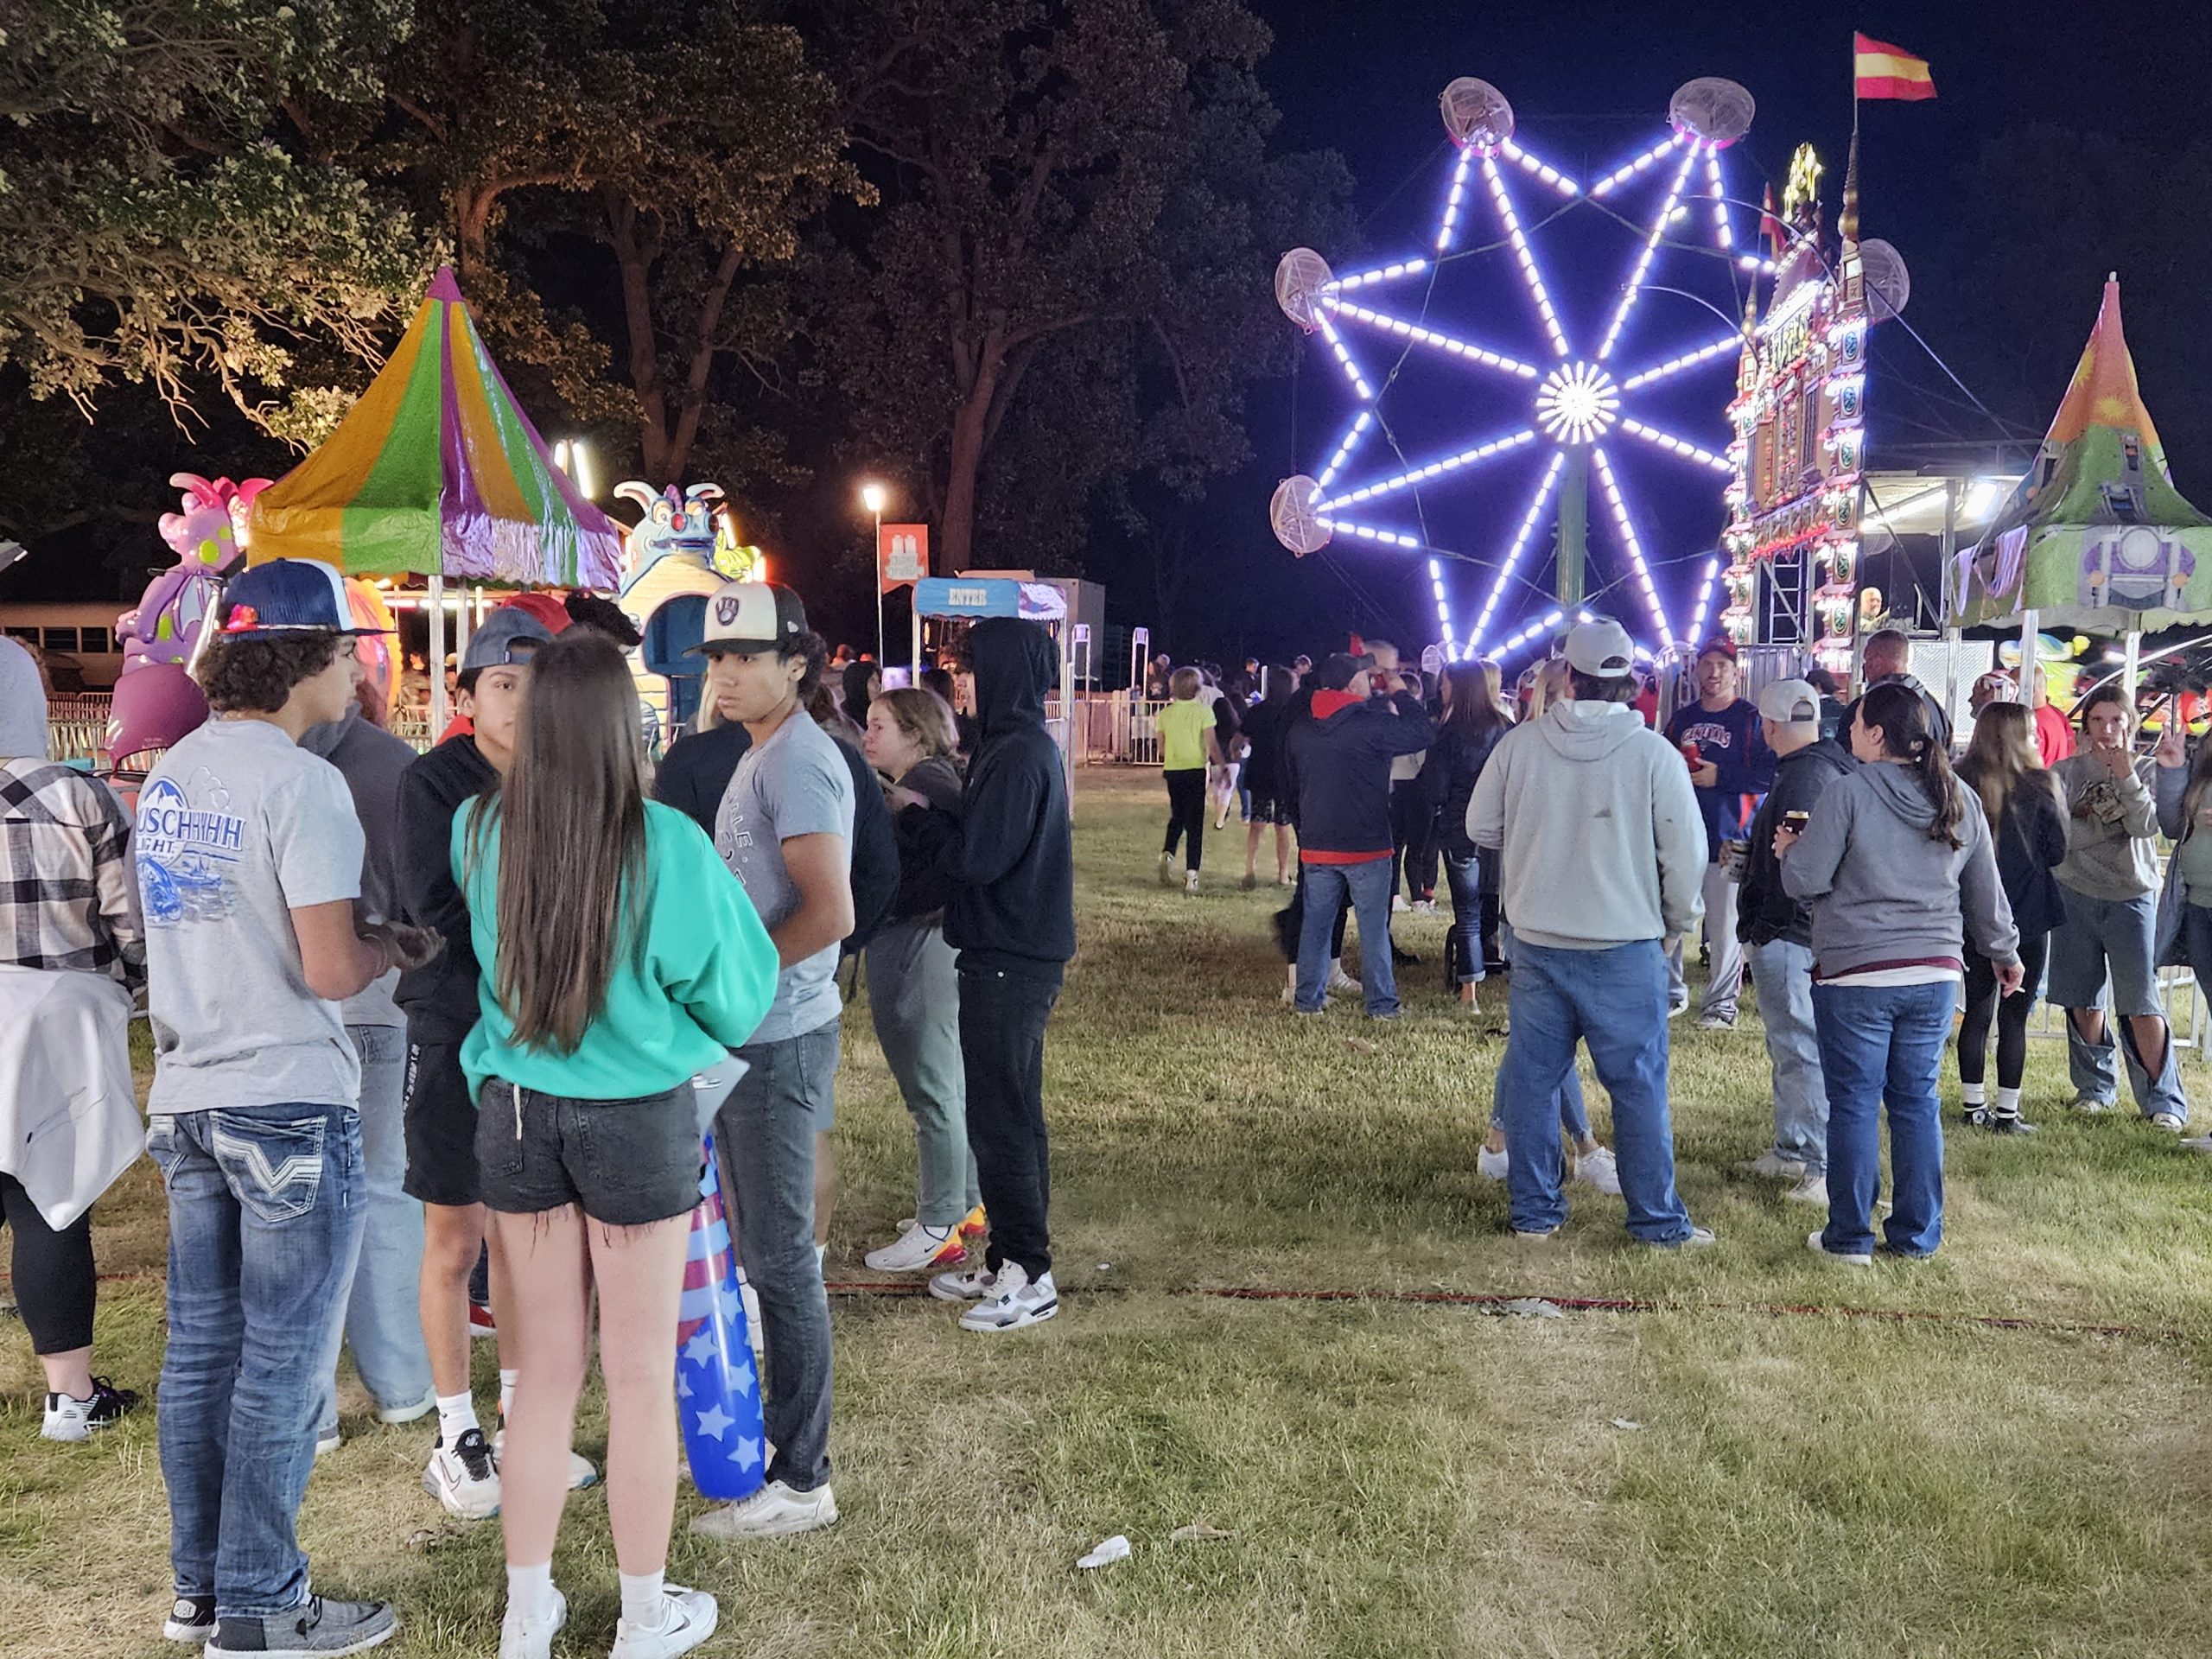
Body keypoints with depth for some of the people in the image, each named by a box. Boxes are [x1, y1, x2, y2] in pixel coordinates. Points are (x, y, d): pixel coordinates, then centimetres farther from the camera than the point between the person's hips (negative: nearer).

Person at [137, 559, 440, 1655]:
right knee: (282, 1368, 3)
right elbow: (331, 971, -21)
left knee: (201, 1351, 15)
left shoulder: (171, 772, 9)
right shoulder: (300, 784, -17)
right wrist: (398, 946, -1)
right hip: (288, 1108, -8)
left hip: (189, 1101, 8)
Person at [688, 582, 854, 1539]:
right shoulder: (761, 756, 15)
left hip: (777, 1041, -10)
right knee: (767, 1251, 18)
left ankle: (802, 1482, 9)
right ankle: (781, 1433, 32)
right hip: (747, 1037, 10)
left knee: (780, 1256, -2)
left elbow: (829, 913, -26)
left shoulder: (796, 761, -16)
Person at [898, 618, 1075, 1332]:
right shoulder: (1027, 745, 13)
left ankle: (1030, 1278, 7)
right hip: (1017, 956, 11)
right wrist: (933, 811, 6)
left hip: (1009, 964, -11)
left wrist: (916, 813, -8)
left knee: (1002, 1120, -3)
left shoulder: (1017, 757, -19)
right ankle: (1011, 1261, 27)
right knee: (1012, 1115, 16)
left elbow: (976, 858, -22)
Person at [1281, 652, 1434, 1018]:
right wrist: (1399, 690, 5)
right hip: (1366, 846, -5)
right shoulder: (1372, 724, -16)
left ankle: (1308, 998, 17)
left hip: (1316, 845, 5)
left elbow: (1292, 779, 16)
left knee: (1316, 922, 12)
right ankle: (1382, 1003, 8)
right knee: (1374, 926, 3)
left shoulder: (1300, 730, 5)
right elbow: (1422, 734, -6)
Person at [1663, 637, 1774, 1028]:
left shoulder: (1749, 718, 0)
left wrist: (1720, 776, -14)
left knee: (1724, 926, -2)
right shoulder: (1681, 718, 16)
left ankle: (1721, 1002, 8)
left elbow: (1768, 773, -8)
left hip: (1726, 838, -5)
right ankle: (1671, 992, 18)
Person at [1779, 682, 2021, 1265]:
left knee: (1854, 1104, 4)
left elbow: (1805, 880, -12)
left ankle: (1849, 1237, 12)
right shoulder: (1959, 799, 6)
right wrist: (2005, 952, 29)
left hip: (1855, 977, -5)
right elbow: (1986, 891, 15)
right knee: (1917, 1102, 13)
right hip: (1936, 975, 5)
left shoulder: (1849, 792, -12)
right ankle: (1917, 1236, 20)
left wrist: (1788, 850, 10)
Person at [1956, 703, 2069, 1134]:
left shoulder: (1958, 784, -5)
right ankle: (2007, 1112, 8)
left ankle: (1975, 1106, 18)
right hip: (2026, 917, -3)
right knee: (2014, 1015, 4)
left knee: (1977, 1009, 12)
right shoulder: (2036, 786, -10)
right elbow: (2057, 852, -3)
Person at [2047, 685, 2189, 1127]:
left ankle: (2164, 1101, 3)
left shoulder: (2144, 772, 2)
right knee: (2083, 1000, 9)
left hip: (2132, 897, -1)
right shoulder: (2066, 772, 3)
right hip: (2076, 896, 2)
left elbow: (2145, 826, -14)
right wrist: (2107, 824, -12)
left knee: (2142, 1002, -5)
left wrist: (2126, 776, -20)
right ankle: (2095, 1088, 23)